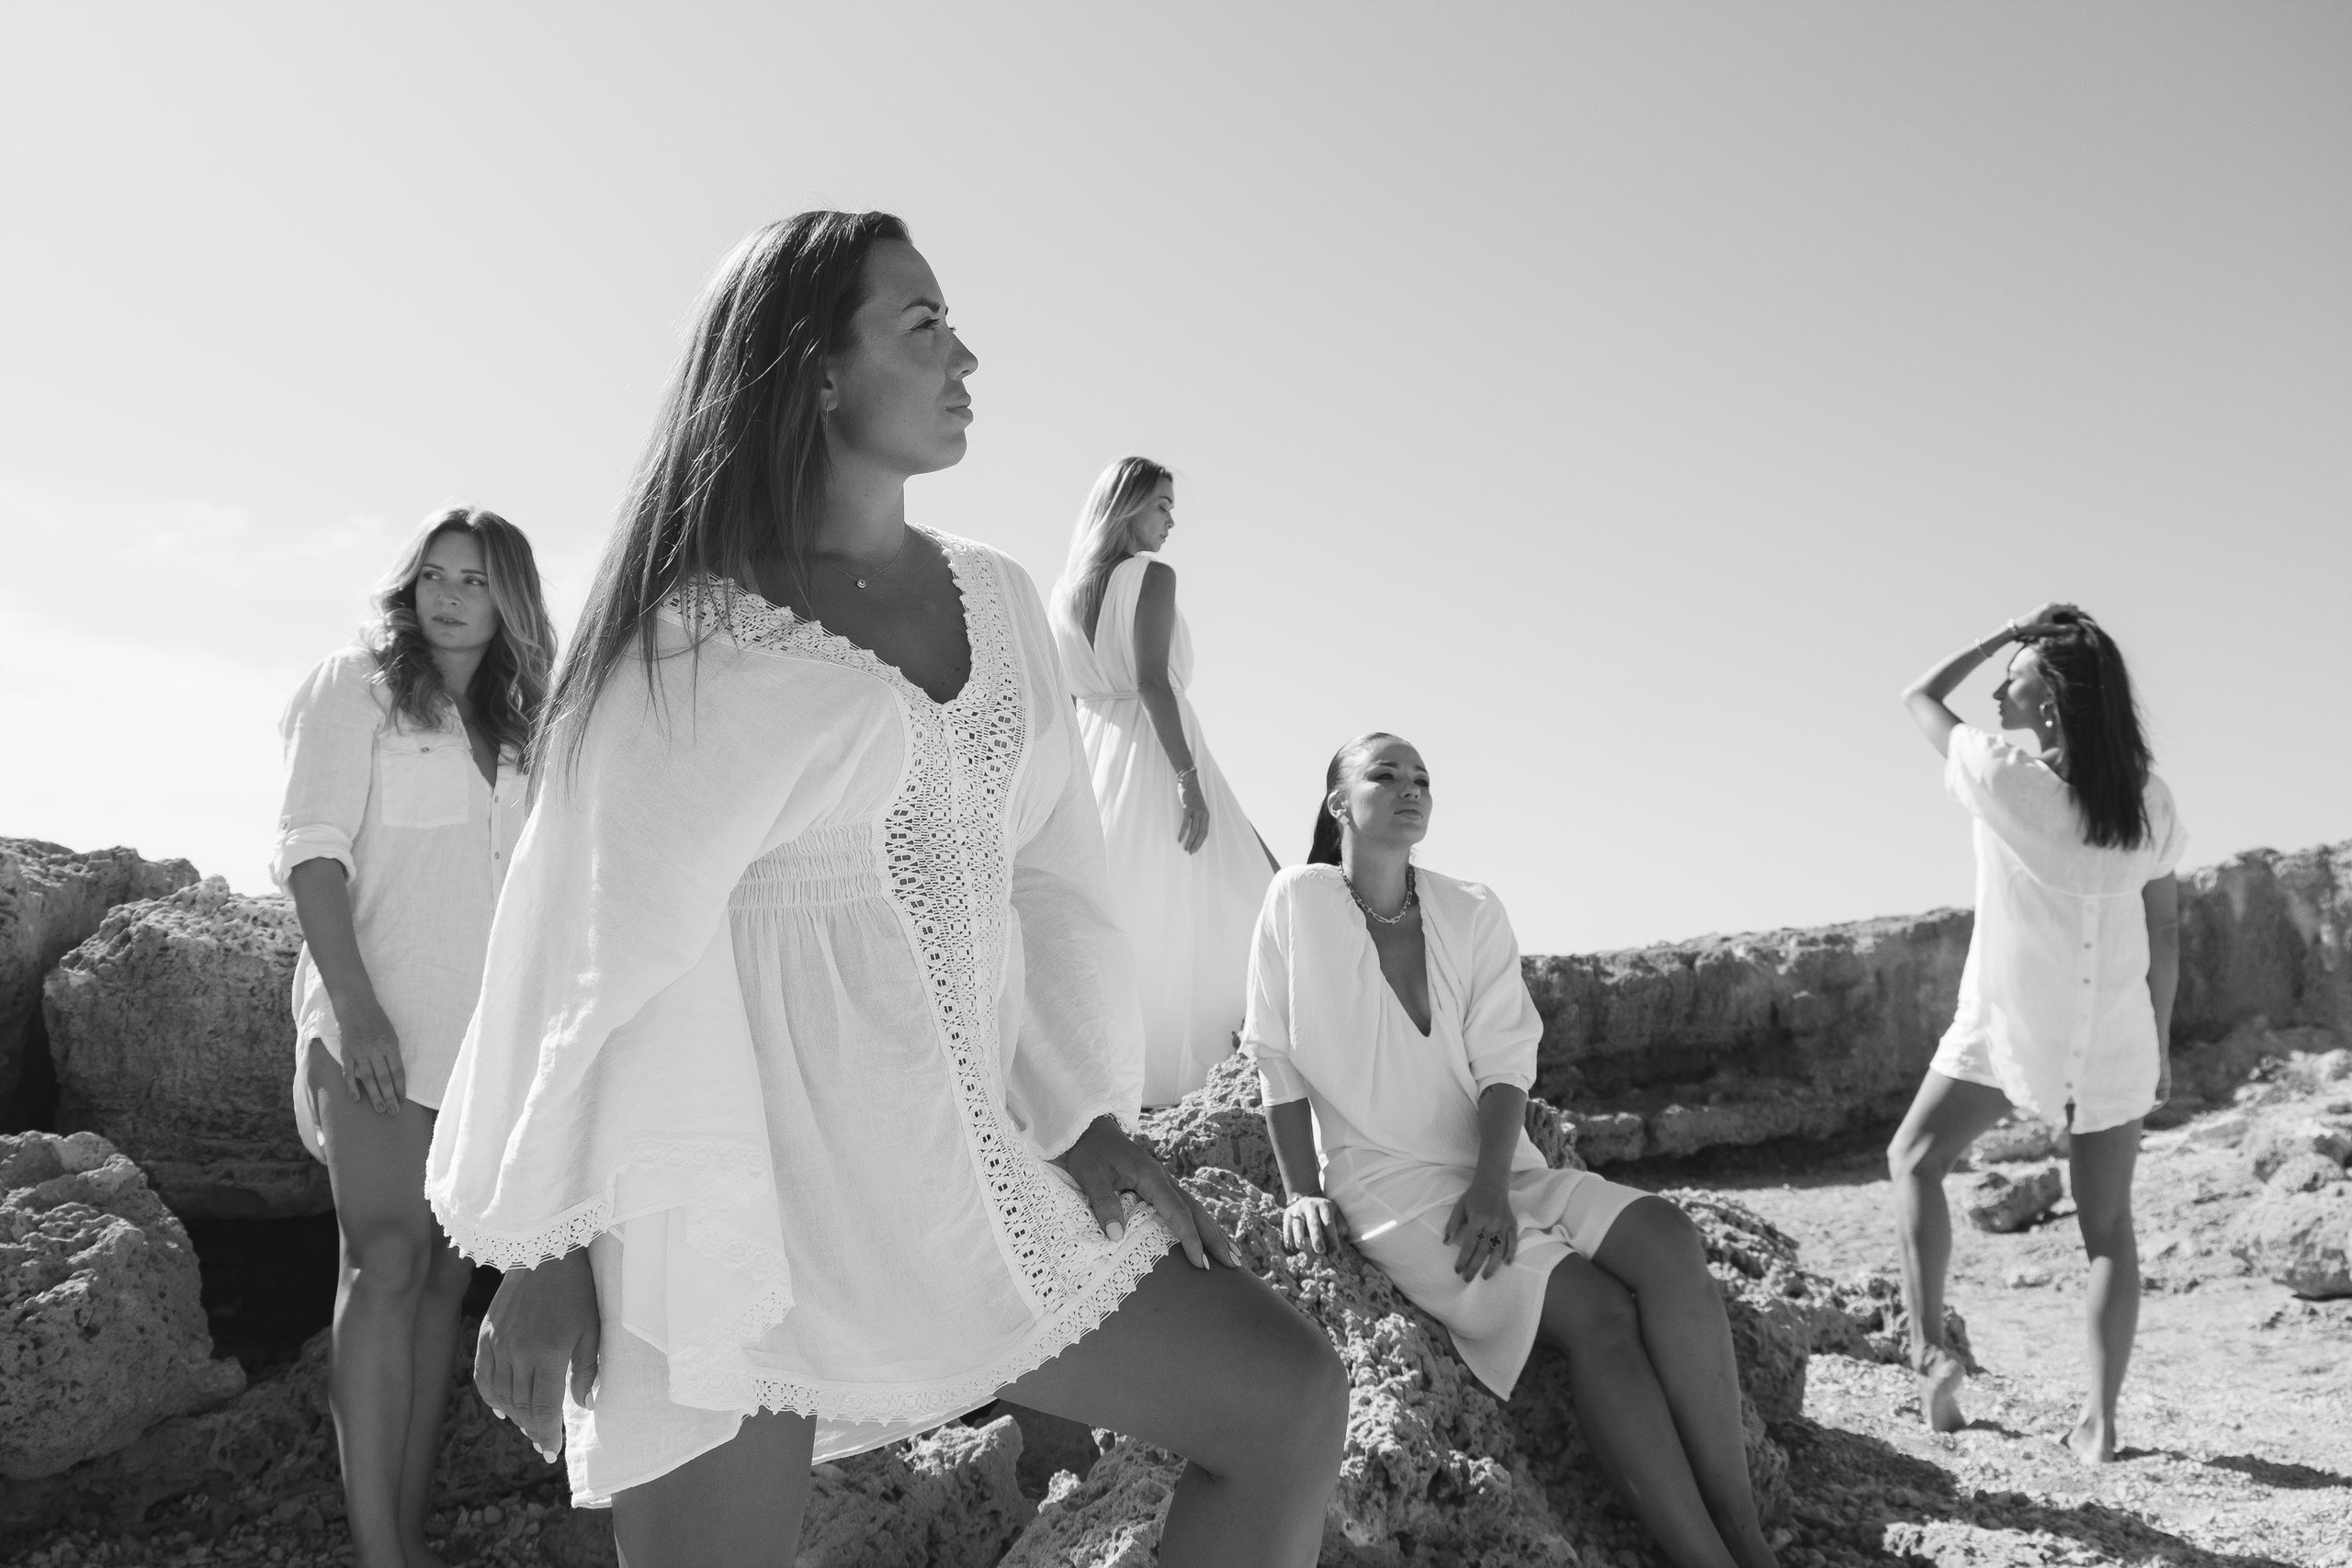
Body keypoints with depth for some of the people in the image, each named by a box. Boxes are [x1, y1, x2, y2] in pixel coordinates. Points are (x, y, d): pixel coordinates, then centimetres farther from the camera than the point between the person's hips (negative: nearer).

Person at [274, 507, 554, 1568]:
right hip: (379, 1024, -5)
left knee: (446, 1274, 5)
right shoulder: (358, 685, 2)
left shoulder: (514, 726, 18)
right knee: (388, 1261, -11)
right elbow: (311, 846, -7)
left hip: (482, 1034, 5)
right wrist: (354, 1004, -18)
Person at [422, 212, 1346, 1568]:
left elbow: (1049, 871, 9)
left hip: (969, 1155, 6)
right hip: (743, 1177, -5)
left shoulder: (996, 600, 8)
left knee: (1293, 1403, 1)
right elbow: (595, 939, -7)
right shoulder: (700, 637, -10)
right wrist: (541, 1253, -4)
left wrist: (1091, 1114, -1)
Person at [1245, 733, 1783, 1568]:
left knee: (1668, 1240, -24)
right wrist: (1302, 1196, -7)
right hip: (1389, 1182, -4)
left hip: (1498, 1168, 4)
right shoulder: (1299, 900, -2)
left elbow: (1503, 1064, -1)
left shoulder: (1473, 914, 7)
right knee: (1599, 1312, -27)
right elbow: (1280, 1060, 0)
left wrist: (1491, 1185, -16)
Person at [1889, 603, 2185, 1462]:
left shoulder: (2004, 778, -14)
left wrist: (2006, 634, 4)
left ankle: (1929, 1350, 4)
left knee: (1914, 1159, 15)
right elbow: (2166, 927, 6)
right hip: (2113, 1038, 4)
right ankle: (2100, 1419, 10)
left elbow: (1918, 697, 2)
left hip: (2007, 1027, -4)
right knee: (2107, 1225, 12)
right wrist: (2160, 1039, 15)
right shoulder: (2149, 803, 0)